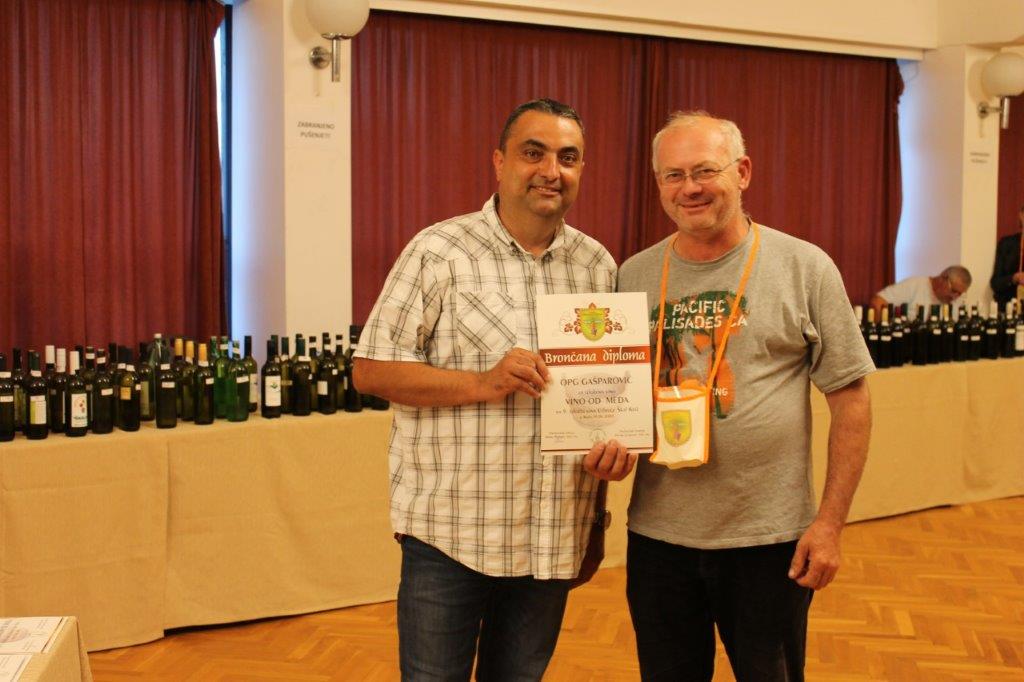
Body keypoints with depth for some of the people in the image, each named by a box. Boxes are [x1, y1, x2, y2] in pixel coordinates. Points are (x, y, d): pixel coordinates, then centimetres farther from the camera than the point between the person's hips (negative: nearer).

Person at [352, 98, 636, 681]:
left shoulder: (598, 266, 8)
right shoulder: (439, 252, -7)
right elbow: (372, 369, -8)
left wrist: (619, 437, -5)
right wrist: (483, 384, -19)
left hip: (555, 537, 4)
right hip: (450, 531, -4)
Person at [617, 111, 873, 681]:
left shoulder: (804, 267, -5)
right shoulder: (634, 276, 4)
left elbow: (850, 398, -4)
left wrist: (830, 522, -8)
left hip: (771, 539, -2)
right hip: (659, 535, 3)